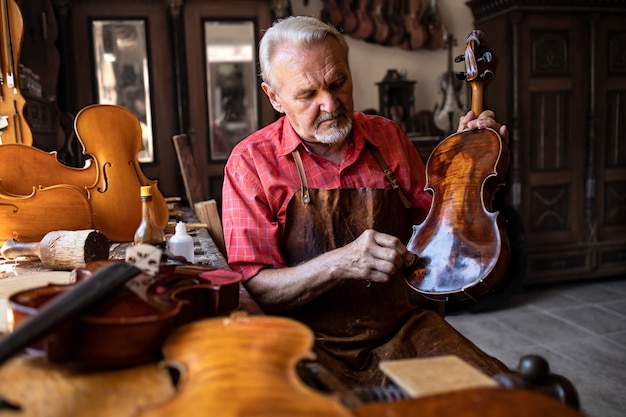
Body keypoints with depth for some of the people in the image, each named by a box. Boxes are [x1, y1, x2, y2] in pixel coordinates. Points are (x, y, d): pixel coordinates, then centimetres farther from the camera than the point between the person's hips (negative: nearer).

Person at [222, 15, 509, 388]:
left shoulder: (388, 137, 7)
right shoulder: (252, 162, -6)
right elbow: (253, 289, -11)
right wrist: (340, 263, -25)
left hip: (403, 328, 4)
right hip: (314, 344, -3)